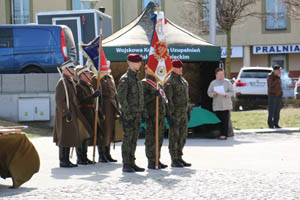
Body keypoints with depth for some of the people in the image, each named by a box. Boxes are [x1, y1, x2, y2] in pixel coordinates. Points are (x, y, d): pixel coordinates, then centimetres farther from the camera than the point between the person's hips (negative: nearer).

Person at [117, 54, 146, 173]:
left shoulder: (138, 80, 17)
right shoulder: (124, 79, -9)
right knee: (127, 139, -6)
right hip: (128, 115, -8)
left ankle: (132, 163, 15)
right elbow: (121, 98, -16)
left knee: (134, 140, 9)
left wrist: (142, 112, 16)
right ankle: (126, 165, -3)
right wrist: (127, 114, -20)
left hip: (137, 115, 8)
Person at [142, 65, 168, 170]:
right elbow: (143, 99, -16)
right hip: (151, 116, -9)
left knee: (159, 137, 11)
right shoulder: (144, 83, -6)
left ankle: (156, 160, 18)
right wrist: (153, 95, -27)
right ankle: (151, 162, -5)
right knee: (151, 138, -8)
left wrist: (166, 111, 24)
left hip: (160, 115, 9)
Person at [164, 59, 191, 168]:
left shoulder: (183, 80, 16)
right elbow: (168, 99, -16)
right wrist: (170, 114, -21)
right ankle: (174, 160, 1)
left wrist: (188, 110, 19)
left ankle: (179, 158, 17)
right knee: (174, 136, -3)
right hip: (174, 112, -9)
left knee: (183, 136, 10)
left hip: (183, 112, 9)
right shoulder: (169, 81, -11)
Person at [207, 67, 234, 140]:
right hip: (217, 105, 2)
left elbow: (231, 92, 1)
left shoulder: (227, 82, 4)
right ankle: (221, 134, 8)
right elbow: (209, 92, 9)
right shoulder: (213, 83, 10)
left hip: (226, 105, -2)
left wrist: (225, 94, -17)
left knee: (225, 120, -7)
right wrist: (213, 94, -13)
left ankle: (224, 135, -6)